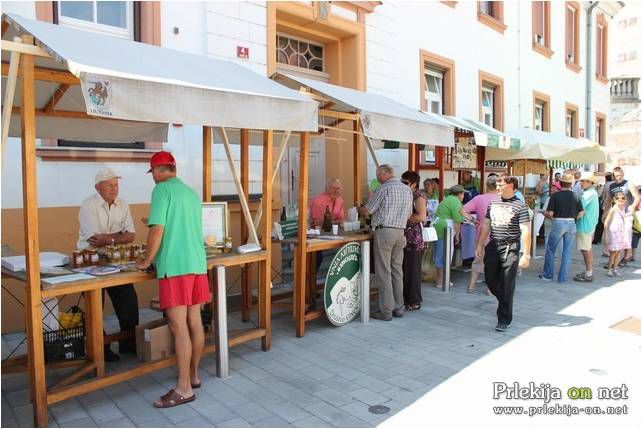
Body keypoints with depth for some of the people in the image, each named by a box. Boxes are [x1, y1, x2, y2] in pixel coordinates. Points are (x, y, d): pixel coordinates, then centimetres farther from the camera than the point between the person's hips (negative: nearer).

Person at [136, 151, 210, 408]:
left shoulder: (162, 189, -5)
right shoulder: (191, 192, 17)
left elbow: (157, 229, -12)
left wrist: (147, 261, 1)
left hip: (174, 266, -8)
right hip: (197, 264, 8)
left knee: (179, 327, -5)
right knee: (195, 322, 13)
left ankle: (184, 389, 1)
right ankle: (193, 375, 25)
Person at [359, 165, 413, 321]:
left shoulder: (383, 189, -9)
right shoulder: (407, 189, 12)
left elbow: (367, 211, -4)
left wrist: (358, 208, 16)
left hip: (384, 232, -7)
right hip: (400, 232, 7)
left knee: (384, 273, -2)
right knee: (397, 271, 13)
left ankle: (386, 311, 2)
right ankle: (398, 308, 20)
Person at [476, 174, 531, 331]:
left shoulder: (519, 206, -7)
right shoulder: (493, 203, 10)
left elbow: (526, 231, -10)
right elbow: (486, 225, 14)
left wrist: (526, 254, -13)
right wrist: (480, 245, 12)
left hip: (510, 249, -5)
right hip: (493, 246, 5)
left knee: (507, 285, 1)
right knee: (490, 280, 8)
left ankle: (504, 320, 12)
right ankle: (505, 303, 36)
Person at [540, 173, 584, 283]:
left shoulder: (555, 195, -9)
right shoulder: (575, 196, 1)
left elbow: (550, 213, -12)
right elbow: (581, 213, 0)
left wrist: (545, 213, 8)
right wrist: (573, 218, 15)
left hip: (558, 223, -3)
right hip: (571, 224, 3)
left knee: (550, 249, 11)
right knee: (567, 251, 10)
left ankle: (547, 275, 16)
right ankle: (563, 277, 13)